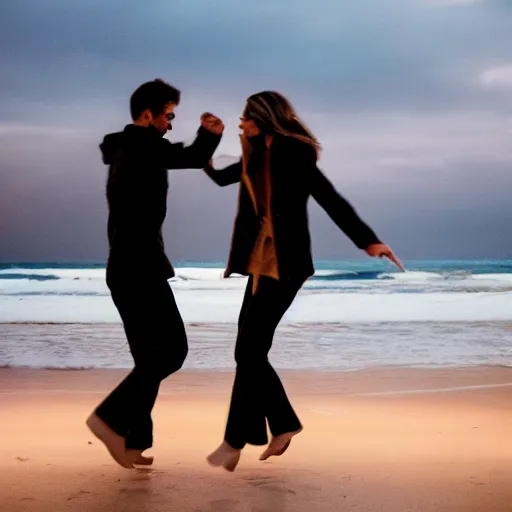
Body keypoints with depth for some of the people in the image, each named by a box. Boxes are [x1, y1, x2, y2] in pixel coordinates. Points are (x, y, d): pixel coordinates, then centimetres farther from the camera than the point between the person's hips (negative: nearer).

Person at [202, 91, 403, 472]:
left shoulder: (294, 153, -11)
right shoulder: (258, 157, 13)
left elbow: (331, 199, -18)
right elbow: (222, 178, 29)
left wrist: (368, 240, -27)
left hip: (285, 265, -9)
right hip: (261, 263, 9)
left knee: (249, 350, -10)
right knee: (249, 350, 10)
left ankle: (235, 442, -2)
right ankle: (284, 424, 23)